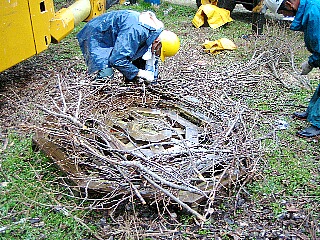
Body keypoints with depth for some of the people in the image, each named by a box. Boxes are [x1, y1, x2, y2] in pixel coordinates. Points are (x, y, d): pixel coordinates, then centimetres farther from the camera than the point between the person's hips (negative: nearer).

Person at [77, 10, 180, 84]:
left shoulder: (156, 29, -10)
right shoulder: (136, 30, -39)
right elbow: (117, 59, -39)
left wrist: (150, 74, -5)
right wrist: (139, 73, -30)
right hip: (97, 36, -8)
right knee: (106, 74, -26)